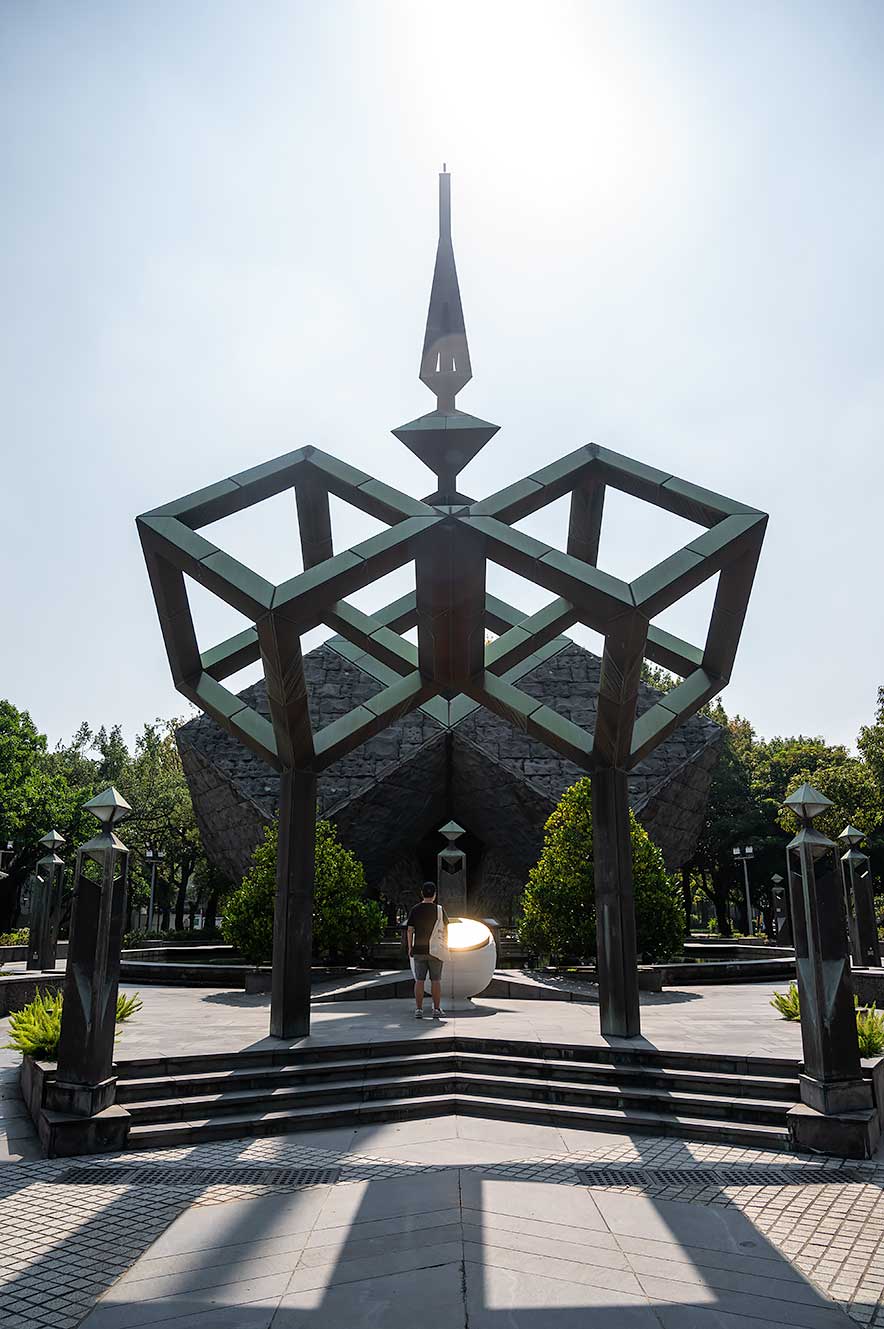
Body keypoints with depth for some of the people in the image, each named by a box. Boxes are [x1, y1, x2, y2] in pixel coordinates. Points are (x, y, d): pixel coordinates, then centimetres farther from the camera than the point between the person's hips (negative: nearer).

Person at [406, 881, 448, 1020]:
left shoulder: (415, 910, -1)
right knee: (436, 980, 4)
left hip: (418, 950, 1)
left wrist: (410, 948, 7)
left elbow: (410, 930, -1)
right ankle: (437, 1010, 5)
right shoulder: (439, 909, -3)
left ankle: (419, 1010, 4)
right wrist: (446, 947, 11)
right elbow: (445, 930, 1)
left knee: (419, 980, 4)